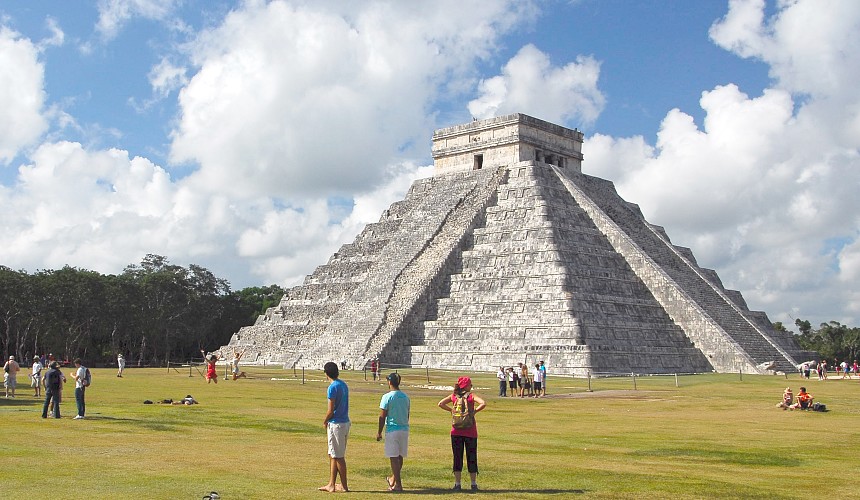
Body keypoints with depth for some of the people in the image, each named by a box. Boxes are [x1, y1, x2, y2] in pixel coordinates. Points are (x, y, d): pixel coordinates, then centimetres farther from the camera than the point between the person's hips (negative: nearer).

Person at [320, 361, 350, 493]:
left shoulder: (333, 387, -16)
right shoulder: (344, 385, 11)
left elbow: (331, 410, -18)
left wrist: (325, 421, 0)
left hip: (336, 424, -9)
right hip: (345, 422, 9)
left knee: (338, 457, 0)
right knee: (332, 455, 16)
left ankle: (344, 486, 7)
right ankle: (331, 484, 21)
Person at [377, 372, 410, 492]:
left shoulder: (387, 397, -10)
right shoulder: (405, 397, 8)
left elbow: (382, 416, -10)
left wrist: (379, 432, -3)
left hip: (392, 430, -6)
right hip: (405, 429, 6)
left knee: (394, 457, -1)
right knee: (400, 456, 17)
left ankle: (398, 484, -3)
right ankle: (393, 479, 34)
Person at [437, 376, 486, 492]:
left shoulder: (454, 396, 3)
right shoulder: (471, 396, -5)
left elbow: (440, 404, -2)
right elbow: (483, 403, -20)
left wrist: (451, 410, 5)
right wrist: (474, 411, -6)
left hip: (456, 431, 2)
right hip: (470, 431, -2)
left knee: (457, 457, 8)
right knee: (471, 457, 8)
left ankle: (457, 484, 7)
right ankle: (473, 484, 12)